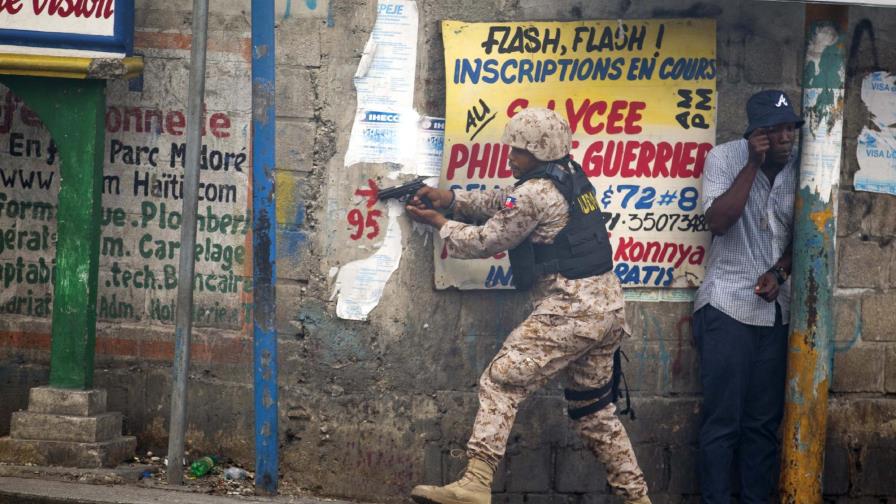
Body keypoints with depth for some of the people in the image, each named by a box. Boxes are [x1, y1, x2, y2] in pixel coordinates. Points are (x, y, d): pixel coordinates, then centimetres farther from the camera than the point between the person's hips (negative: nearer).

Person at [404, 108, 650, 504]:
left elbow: (485, 242, -1)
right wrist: (450, 198, 18)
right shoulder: (572, 180, 15)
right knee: (594, 407, 19)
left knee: (500, 384, -9)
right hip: (608, 308, 9)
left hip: (569, 312, -9)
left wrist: (437, 221, 12)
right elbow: (503, 202, 26)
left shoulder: (535, 192, -11)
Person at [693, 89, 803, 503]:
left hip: (777, 309, 4)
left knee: (765, 419, 6)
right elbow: (718, 221, -18)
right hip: (728, 305, -4)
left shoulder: (799, 168, 3)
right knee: (723, 418, -4)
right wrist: (753, 164, -19)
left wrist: (780, 272, -7)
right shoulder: (725, 158, -7)